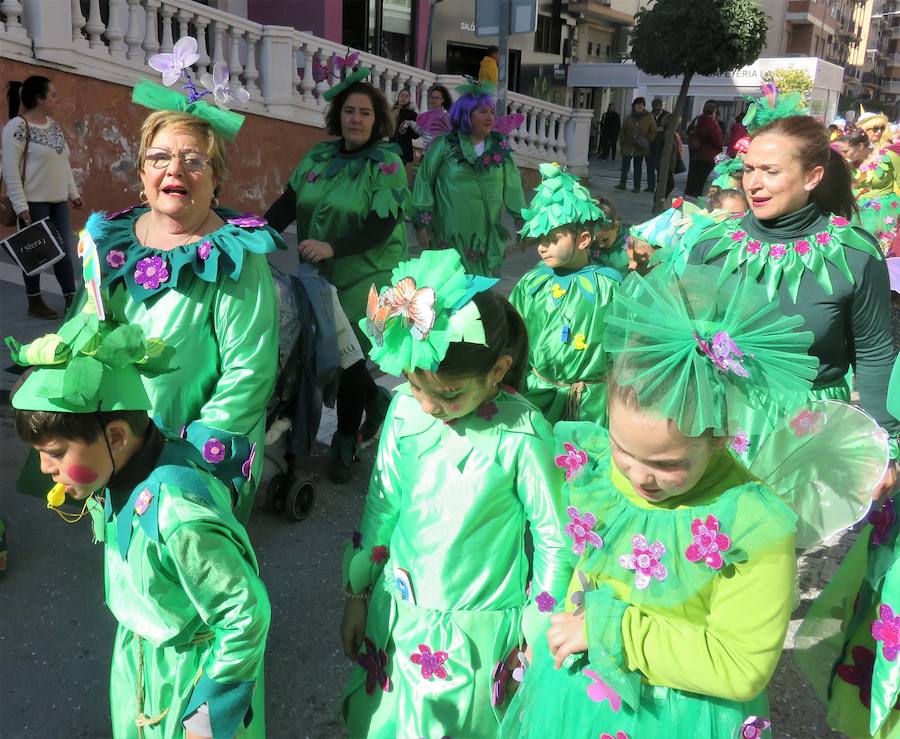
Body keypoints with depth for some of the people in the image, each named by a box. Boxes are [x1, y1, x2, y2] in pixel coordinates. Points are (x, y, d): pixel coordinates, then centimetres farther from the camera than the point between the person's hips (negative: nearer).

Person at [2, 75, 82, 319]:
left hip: (58, 201, 7)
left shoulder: (55, 126, 11)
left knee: (64, 250, 9)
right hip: (34, 202, -7)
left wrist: (73, 192, 17)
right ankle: (35, 302, 15)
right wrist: (21, 205, -19)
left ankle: (71, 299, 17)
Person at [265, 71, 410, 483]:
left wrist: (331, 247, -27)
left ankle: (347, 441, 20)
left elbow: (383, 225, -17)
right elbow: (287, 204, 5)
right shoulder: (319, 157, 8)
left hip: (367, 276, -5)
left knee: (347, 354, -2)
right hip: (320, 277, 5)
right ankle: (376, 400, 39)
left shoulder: (386, 164, -7)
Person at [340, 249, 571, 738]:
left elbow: (553, 541, -11)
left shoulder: (522, 436, -22)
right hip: (397, 611, 4)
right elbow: (381, 506, 2)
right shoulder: (405, 410, -11)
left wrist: (537, 636, -3)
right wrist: (357, 596, 10)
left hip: (477, 627, -4)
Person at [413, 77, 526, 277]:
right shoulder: (445, 145, -4)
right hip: (451, 238, -3)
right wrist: (422, 223, -5)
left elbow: (512, 187, 3)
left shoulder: (500, 147, 4)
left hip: (488, 239, 3)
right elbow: (424, 182, -2)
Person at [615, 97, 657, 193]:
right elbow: (622, 130, 14)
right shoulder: (629, 118, 6)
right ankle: (622, 183, 17)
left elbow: (653, 131, 1)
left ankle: (637, 187, 10)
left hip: (640, 148, -2)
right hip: (628, 147, 2)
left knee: (637, 168, 4)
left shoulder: (649, 118, -1)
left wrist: (648, 141, -10)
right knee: (624, 166, 6)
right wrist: (622, 141, 4)